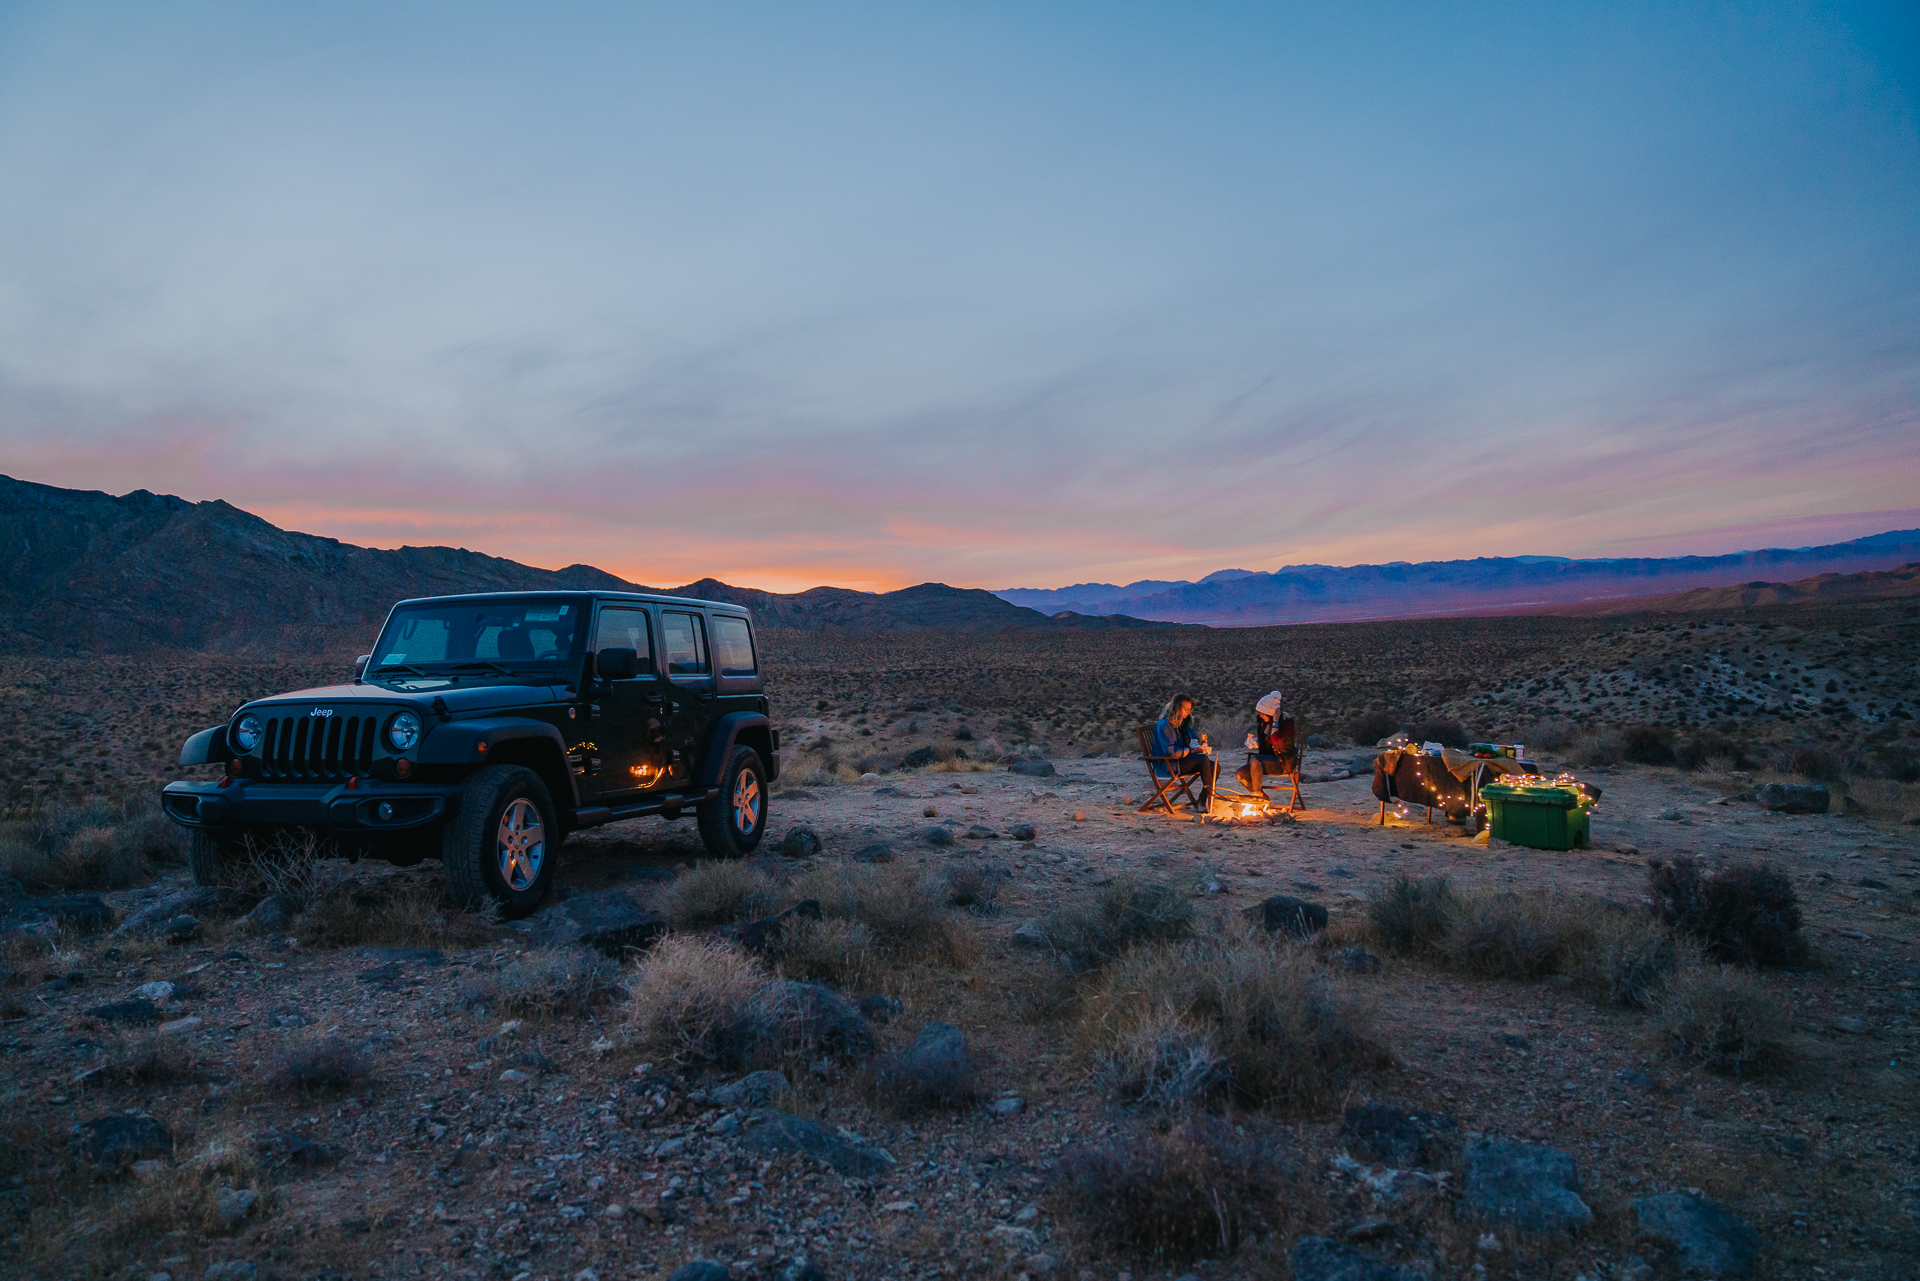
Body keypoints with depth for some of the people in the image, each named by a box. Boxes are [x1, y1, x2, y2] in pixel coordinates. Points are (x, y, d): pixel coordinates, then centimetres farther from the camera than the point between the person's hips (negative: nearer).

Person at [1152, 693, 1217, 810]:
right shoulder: (1164, 725, -11)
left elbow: (1192, 744, 22)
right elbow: (1169, 750, -22)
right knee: (1204, 759, -27)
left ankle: (1203, 803, -14)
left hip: (1182, 761, 9)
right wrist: (1192, 751, -28)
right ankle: (1209, 796, -22)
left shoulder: (1183, 724, 17)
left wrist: (1200, 741, -2)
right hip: (1166, 765, -9)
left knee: (1215, 766, -13)